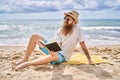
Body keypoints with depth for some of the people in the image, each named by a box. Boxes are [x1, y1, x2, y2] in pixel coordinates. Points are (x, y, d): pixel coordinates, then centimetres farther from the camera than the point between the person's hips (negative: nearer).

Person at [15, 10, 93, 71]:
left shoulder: (77, 29, -12)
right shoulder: (59, 31, -1)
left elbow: (83, 45, -9)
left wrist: (89, 59, -9)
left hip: (62, 56, -5)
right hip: (54, 50, 5)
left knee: (55, 56, -44)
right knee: (34, 37, -7)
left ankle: (27, 63, -34)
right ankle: (25, 59, -6)